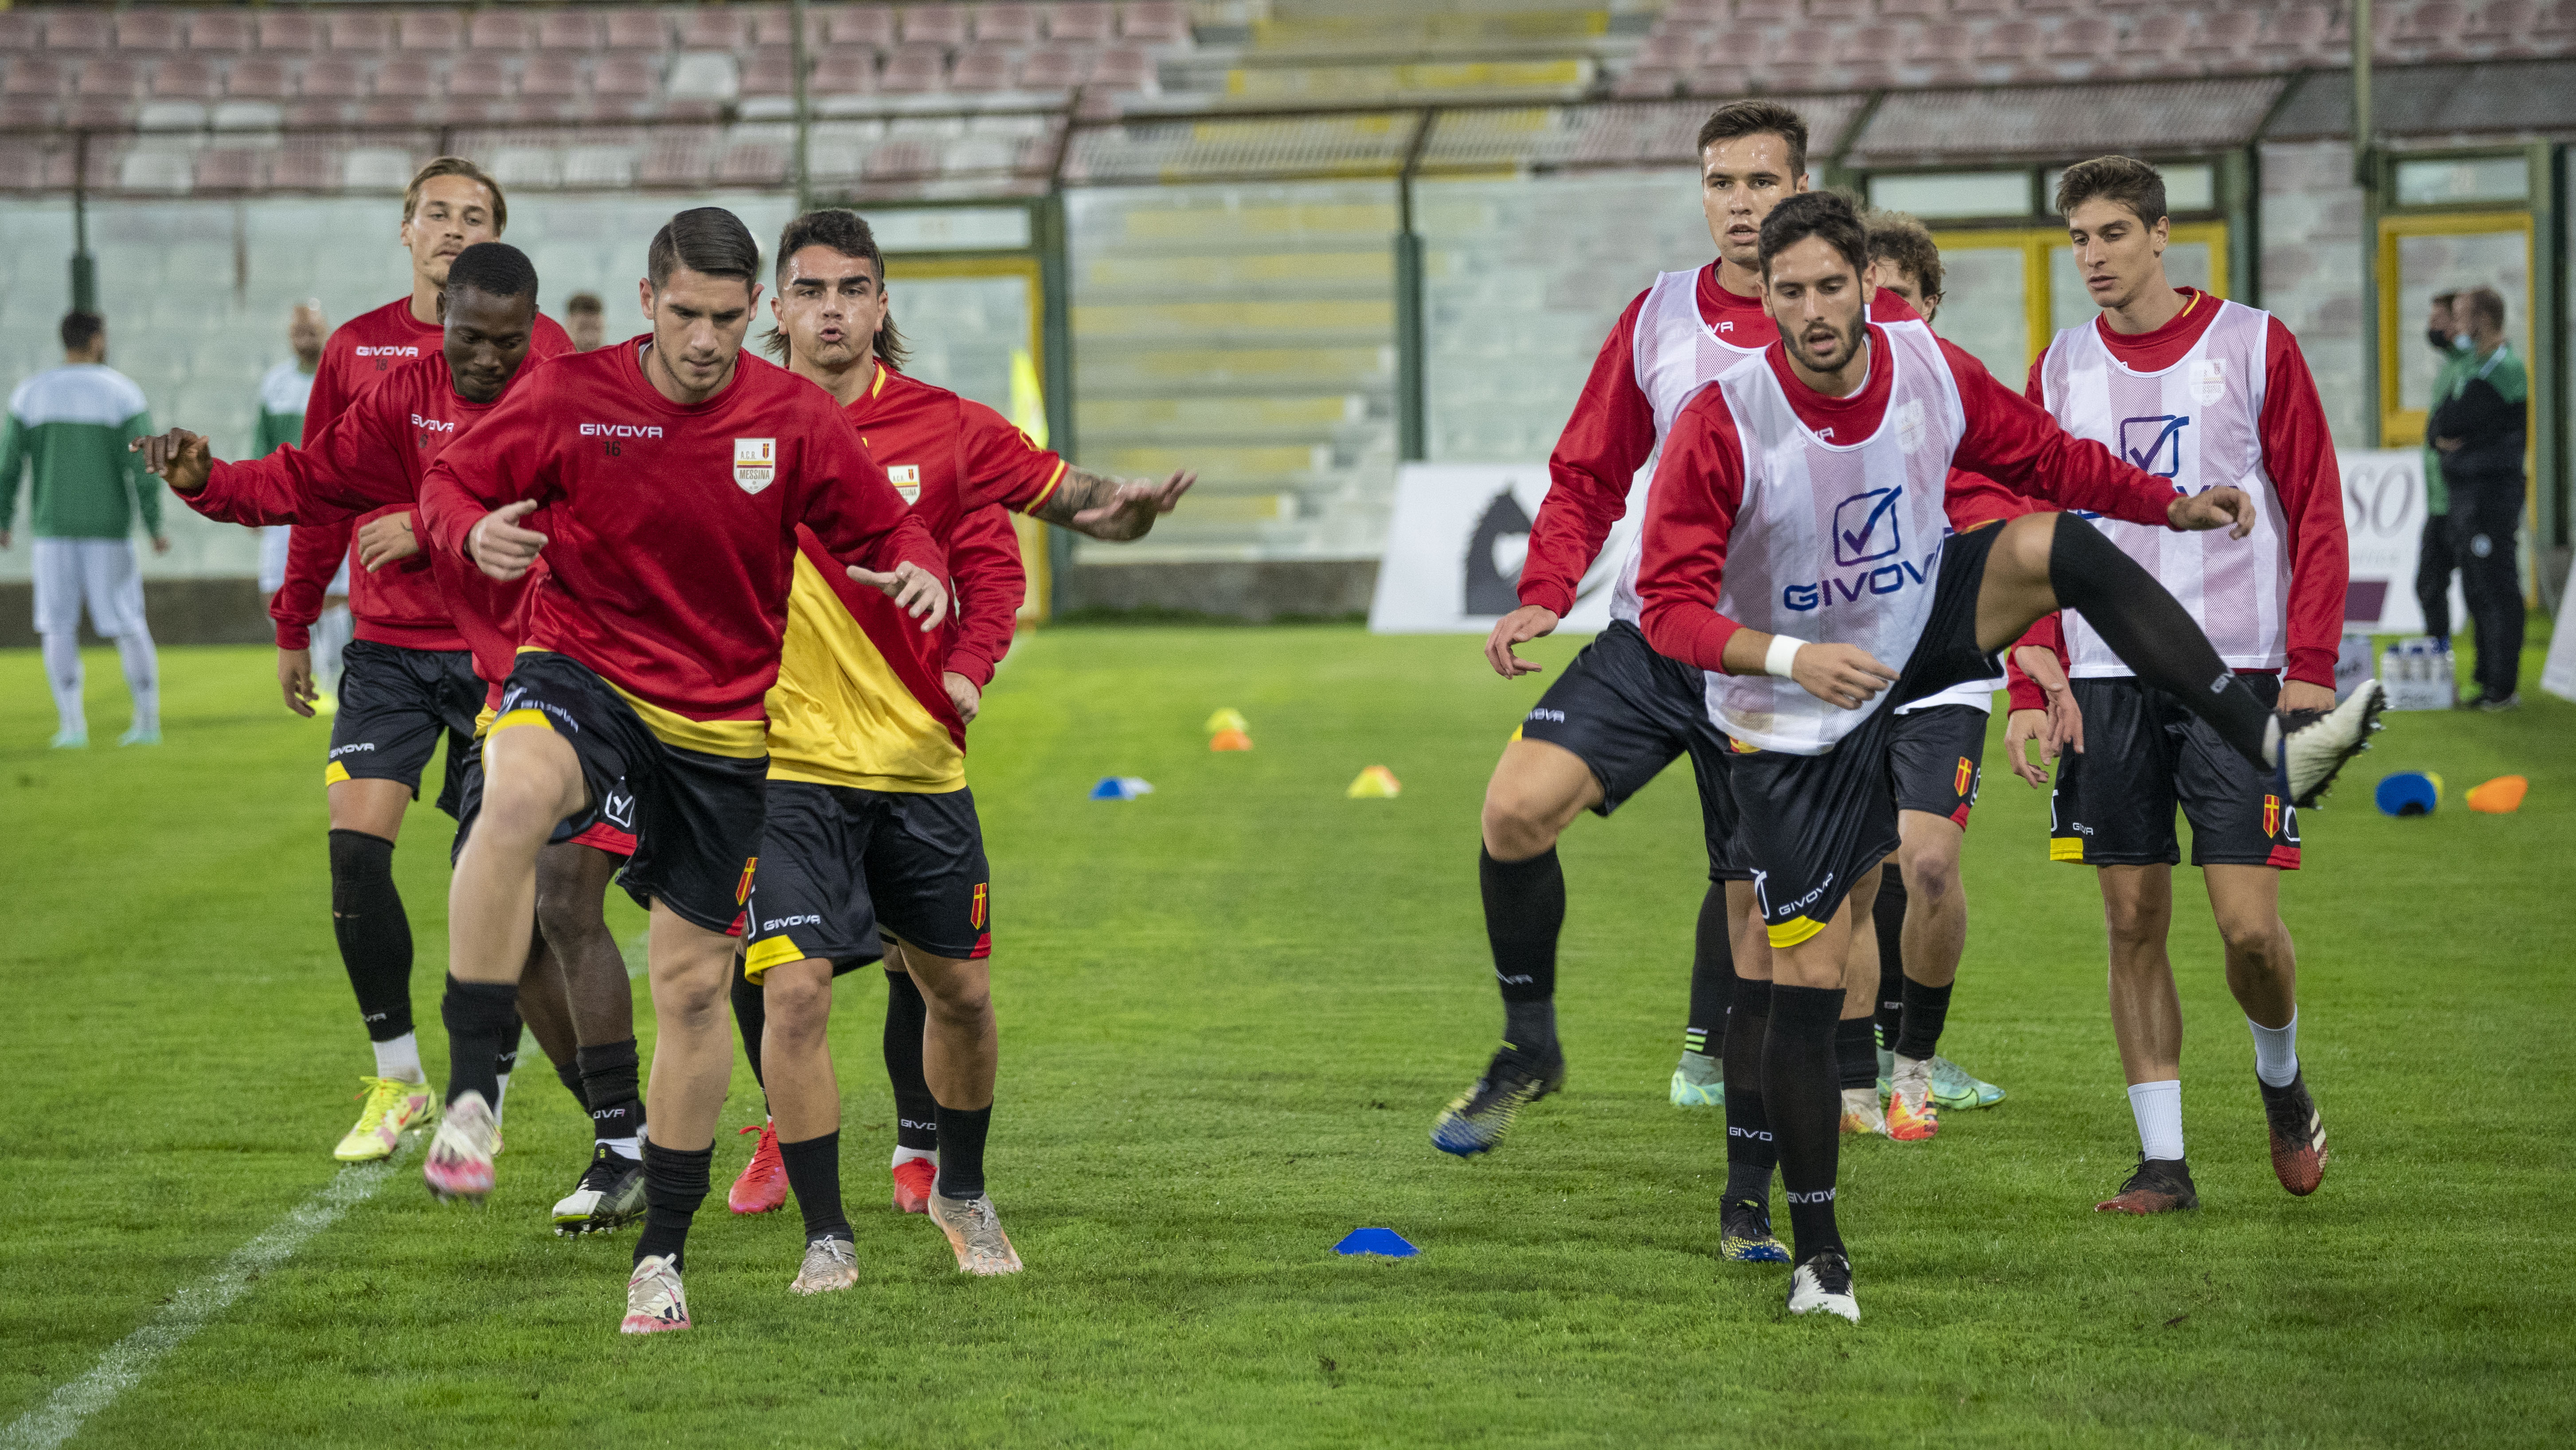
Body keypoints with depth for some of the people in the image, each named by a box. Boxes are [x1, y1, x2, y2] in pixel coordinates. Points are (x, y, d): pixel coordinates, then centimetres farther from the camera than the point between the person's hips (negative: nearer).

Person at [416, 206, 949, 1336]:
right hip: (582, 677, -2)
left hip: (721, 727, 2)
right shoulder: (571, 396, -7)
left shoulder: (793, 418, -3)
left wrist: (917, 570, -20)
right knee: (516, 796, -38)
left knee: (695, 985, 6)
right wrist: (474, 532, -23)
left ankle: (662, 1254, 22)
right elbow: (451, 481, 1)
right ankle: (470, 1098, -35)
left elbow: (883, 528, 4)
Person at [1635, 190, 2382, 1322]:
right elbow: (1671, 603, -25)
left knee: (2061, 546, -22)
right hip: (1795, 725, -3)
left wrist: (2173, 505, -4)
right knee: (1806, 982, -6)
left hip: (1924, 631, 3)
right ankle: (1816, 1251, 9)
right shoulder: (1721, 426, -24)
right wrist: (1789, 657, -40)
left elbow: (2043, 458, 6)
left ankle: (2271, 746, -23)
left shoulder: (1932, 371, -11)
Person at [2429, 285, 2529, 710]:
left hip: (2493, 488, -10)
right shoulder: (2472, 364, 17)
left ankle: (2504, 686, -6)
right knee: (2477, 590, 12)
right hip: (2465, 488, 10)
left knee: (2497, 587, -8)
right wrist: (2441, 436, -7)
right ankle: (2489, 680, 17)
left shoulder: (2504, 369, -14)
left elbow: (2453, 420, -19)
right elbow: (2437, 425, 15)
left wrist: (2445, 423, 3)